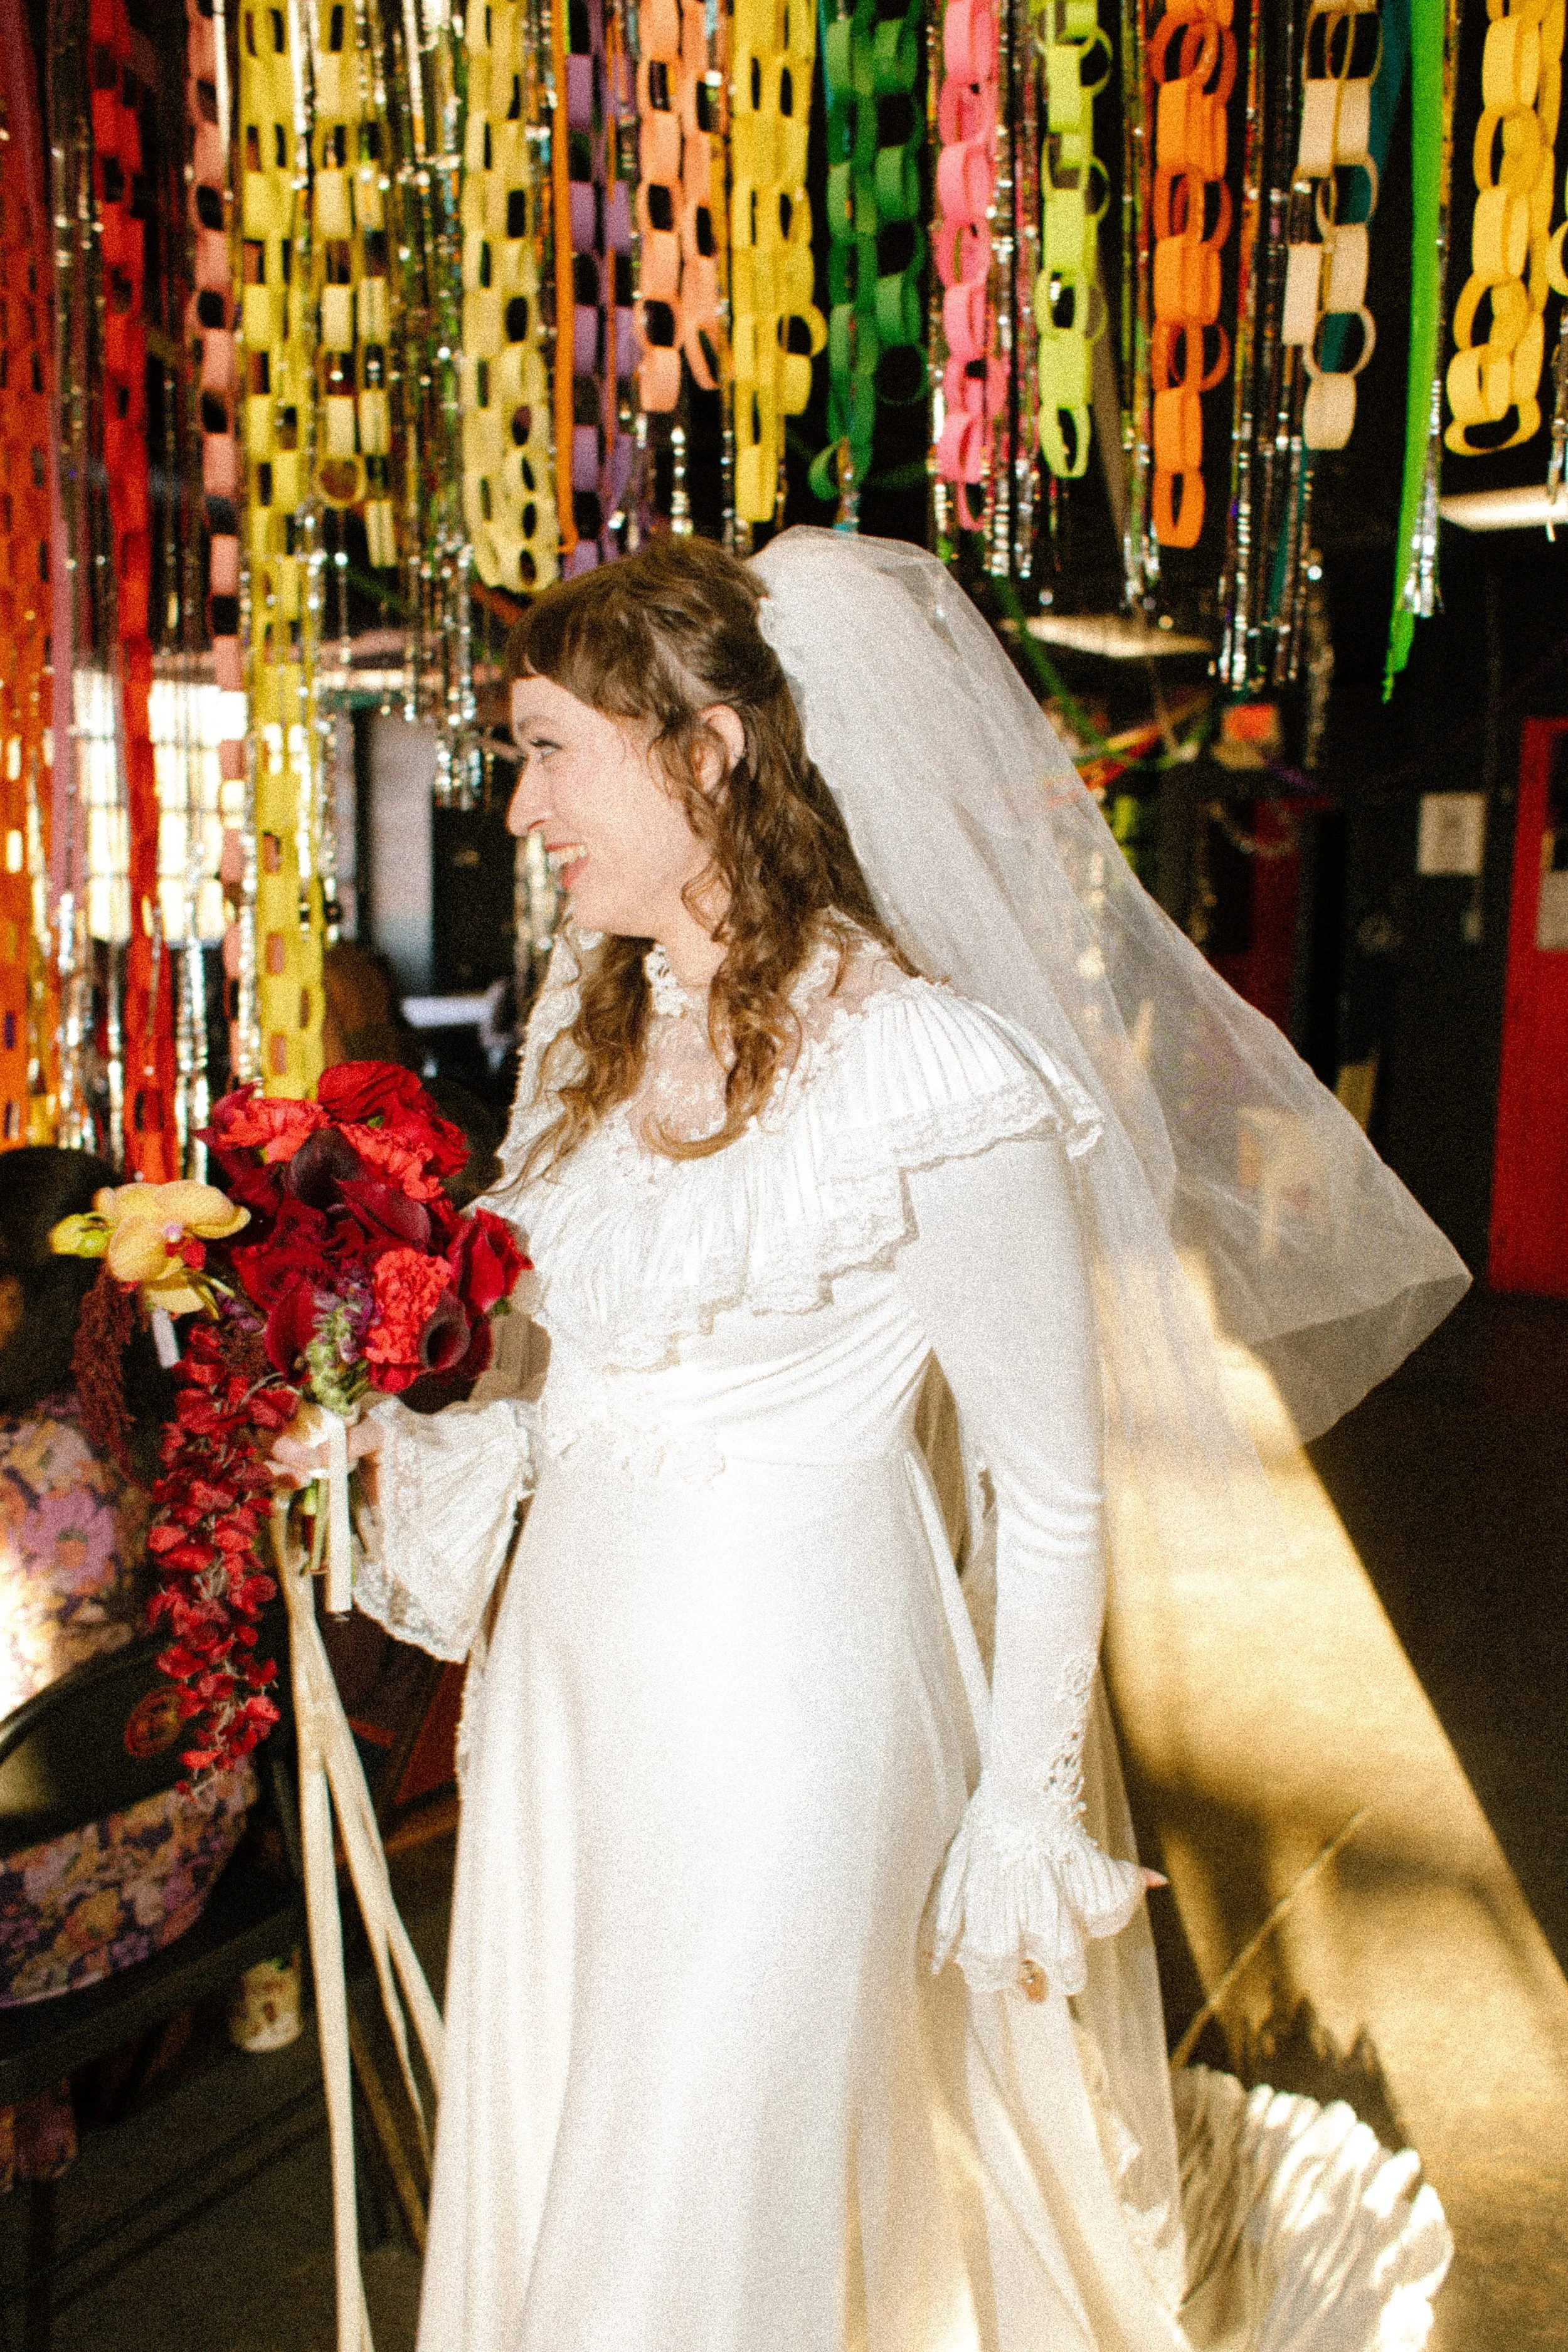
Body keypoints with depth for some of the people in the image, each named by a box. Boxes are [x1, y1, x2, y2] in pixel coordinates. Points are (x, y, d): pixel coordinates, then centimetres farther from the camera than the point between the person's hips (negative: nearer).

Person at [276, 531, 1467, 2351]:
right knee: (541, 2164, 23)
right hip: (569, 1656, 7)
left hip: (783, 1699, -6)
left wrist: (1024, 1810, -8)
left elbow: (1049, 1492, -13)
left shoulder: (931, 1073, -20)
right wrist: (389, 1437, -2)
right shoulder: (592, 1017, 3)